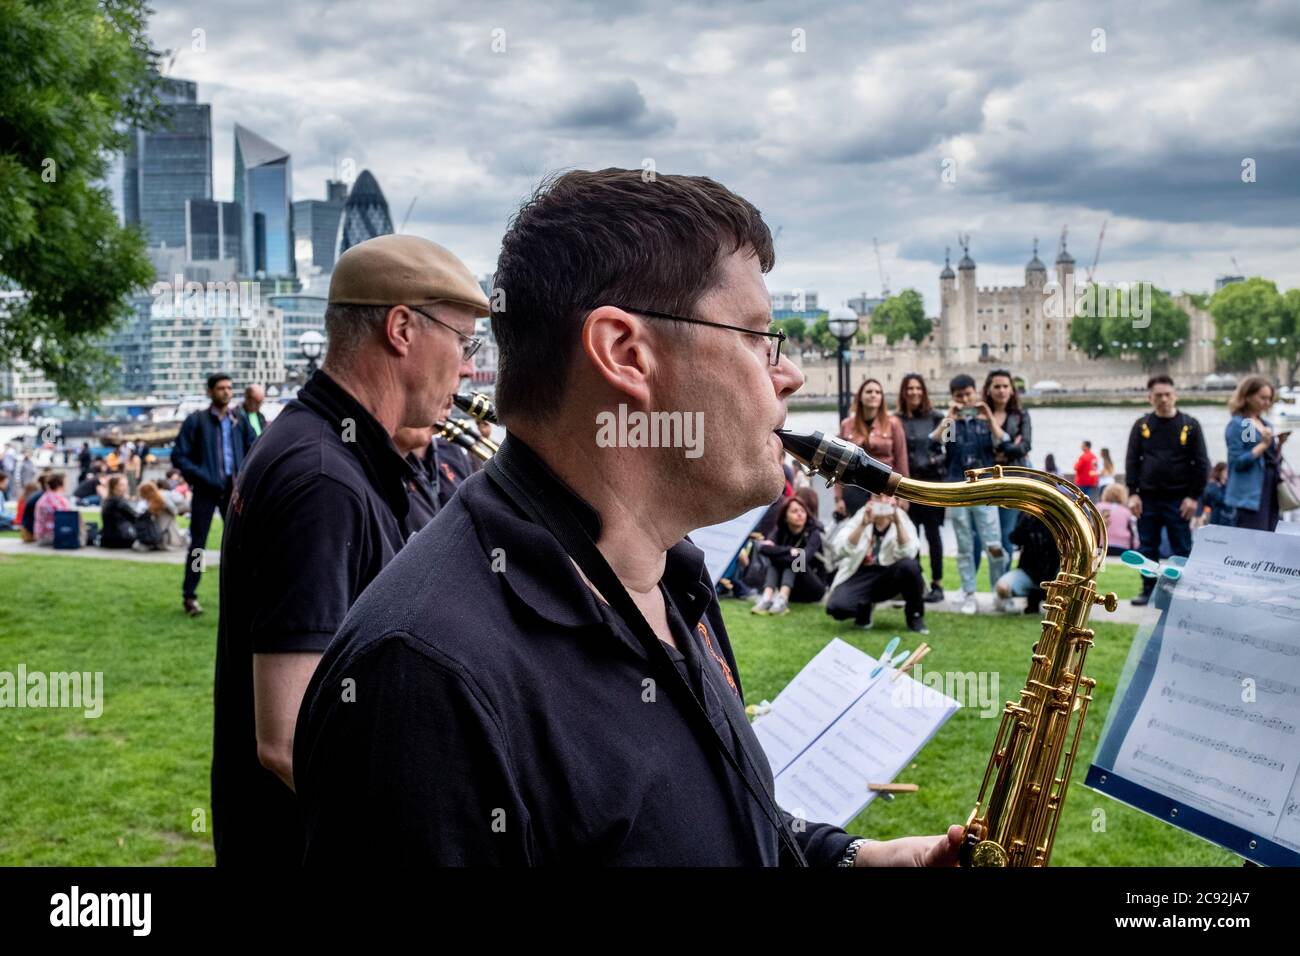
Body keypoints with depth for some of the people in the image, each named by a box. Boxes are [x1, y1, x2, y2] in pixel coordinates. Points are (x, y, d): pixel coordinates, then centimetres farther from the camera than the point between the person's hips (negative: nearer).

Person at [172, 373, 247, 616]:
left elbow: (247, 451, 14)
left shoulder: (237, 420, 8)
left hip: (232, 487, 4)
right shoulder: (196, 420, -3)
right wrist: (203, 478, -14)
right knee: (198, 544, 3)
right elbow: (179, 456, -5)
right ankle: (189, 596, 12)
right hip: (206, 489, -3)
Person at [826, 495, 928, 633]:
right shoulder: (861, 516, -6)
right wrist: (863, 525, -37)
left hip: (889, 576, 0)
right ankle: (865, 607, 8)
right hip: (861, 574, 0)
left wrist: (897, 523, -36)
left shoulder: (902, 519, -6)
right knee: (836, 607, -29)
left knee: (910, 564, -33)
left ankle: (915, 616, -8)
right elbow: (843, 550, -24)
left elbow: (909, 553, -25)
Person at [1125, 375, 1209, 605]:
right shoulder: (1141, 426, 5)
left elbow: (1201, 463, 0)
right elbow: (1131, 461, 5)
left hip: (1178, 499, -2)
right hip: (1148, 498, 2)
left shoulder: (1190, 425, 1)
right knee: (1148, 549, 8)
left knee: (1182, 549, 2)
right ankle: (1149, 591, 17)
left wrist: (1194, 496, -6)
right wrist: (1133, 493, -4)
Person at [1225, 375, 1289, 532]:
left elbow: (1275, 460, 19)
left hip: (1271, 490, 8)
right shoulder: (1237, 424, -6)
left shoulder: (1267, 424, 15)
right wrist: (1263, 444, -16)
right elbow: (1237, 461, -14)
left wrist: (1280, 443, 2)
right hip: (1251, 494, -8)